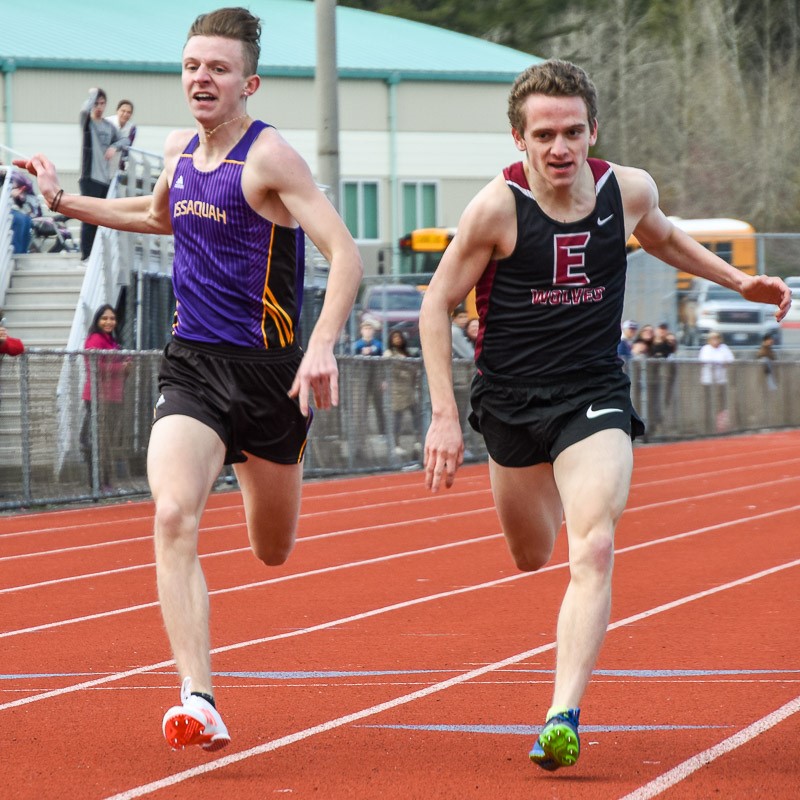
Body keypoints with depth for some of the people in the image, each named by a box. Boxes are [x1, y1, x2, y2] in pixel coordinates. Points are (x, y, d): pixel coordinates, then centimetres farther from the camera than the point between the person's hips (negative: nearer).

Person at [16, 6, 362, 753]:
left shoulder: (268, 157, -13)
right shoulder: (179, 151, 8)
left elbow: (344, 253, -20)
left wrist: (321, 346, -33)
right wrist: (64, 201, 26)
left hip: (266, 370, -4)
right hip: (190, 364, 4)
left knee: (272, 553, 15)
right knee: (174, 518, -21)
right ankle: (198, 700, -24)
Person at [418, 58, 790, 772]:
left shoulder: (628, 190, -8)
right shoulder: (497, 208, -17)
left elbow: (663, 237, 18)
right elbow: (438, 304, -8)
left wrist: (737, 280, 9)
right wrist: (444, 415, -13)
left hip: (595, 398, 0)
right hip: (511, 402, 0)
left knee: (593, 548, -21)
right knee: (532, 558, 20)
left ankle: (565, 718, -26)